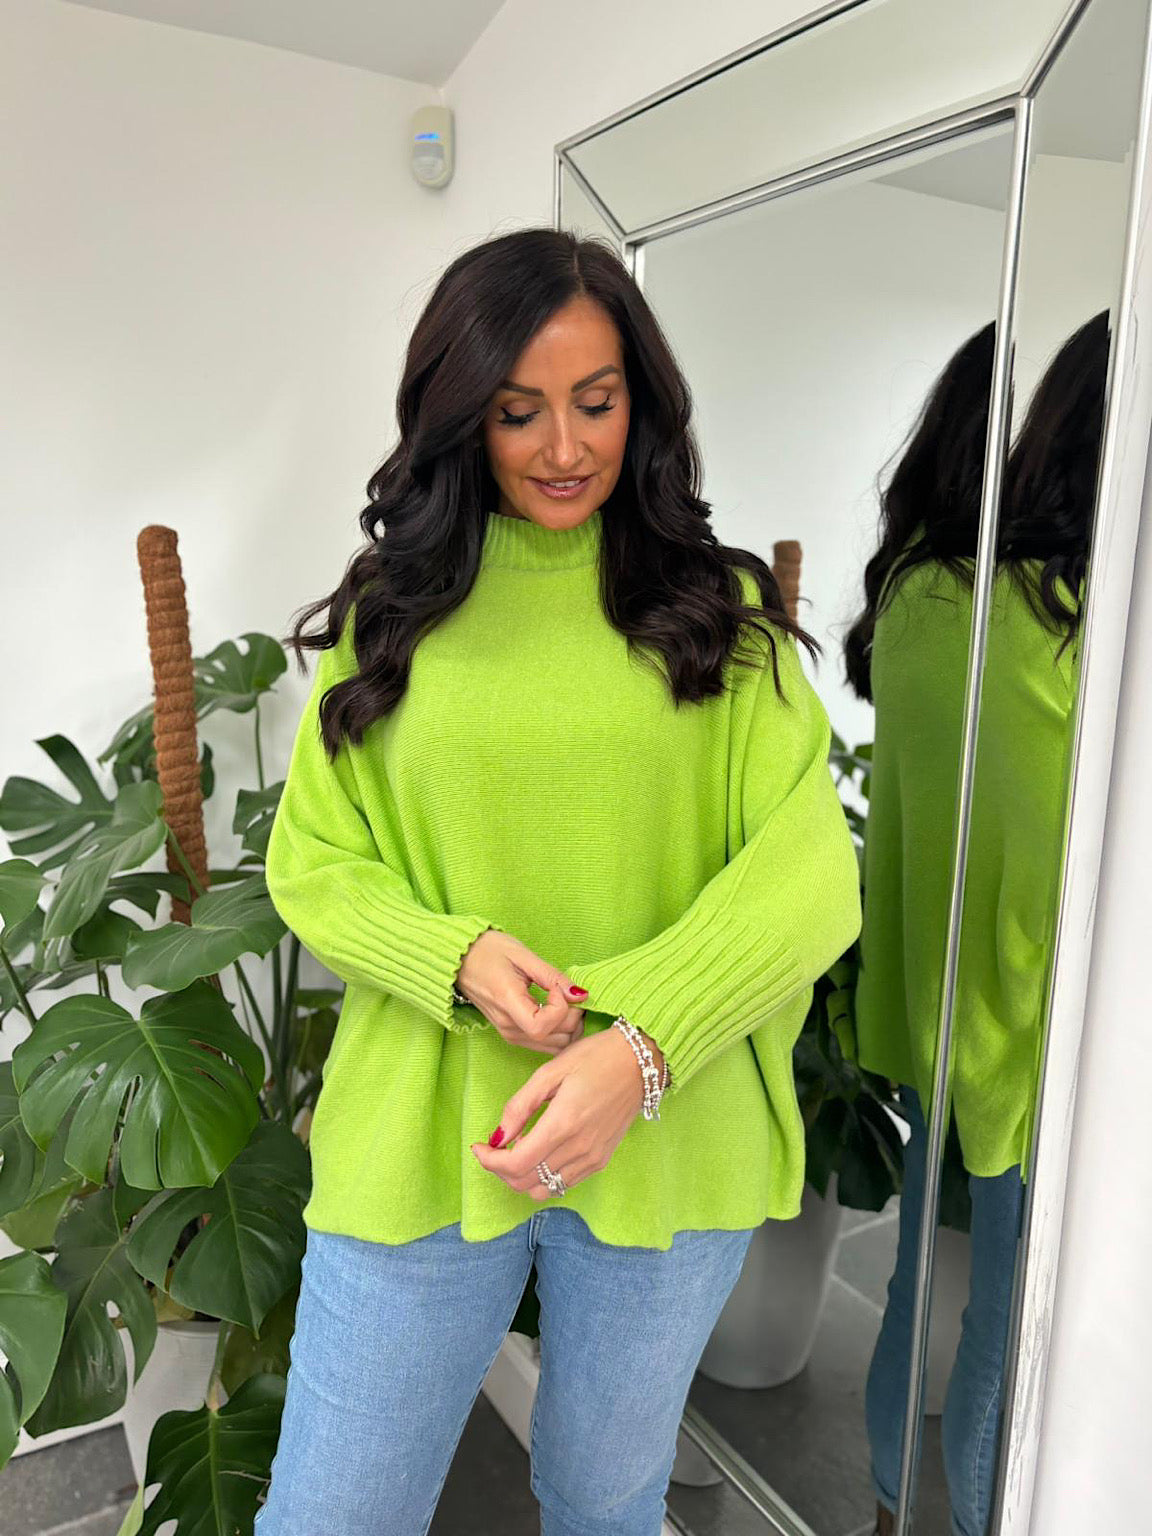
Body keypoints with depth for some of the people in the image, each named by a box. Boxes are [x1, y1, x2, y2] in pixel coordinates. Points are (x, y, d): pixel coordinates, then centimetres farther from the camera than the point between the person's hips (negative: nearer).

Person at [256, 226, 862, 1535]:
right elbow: (308, 863, 3)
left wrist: (643, 1046, -21)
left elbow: (809, 872, -7)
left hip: (667, 1140, 0)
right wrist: (460, 956, -16)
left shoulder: (720, 611, 0)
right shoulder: (392, 610, 3)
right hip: (419, 1136, 1)